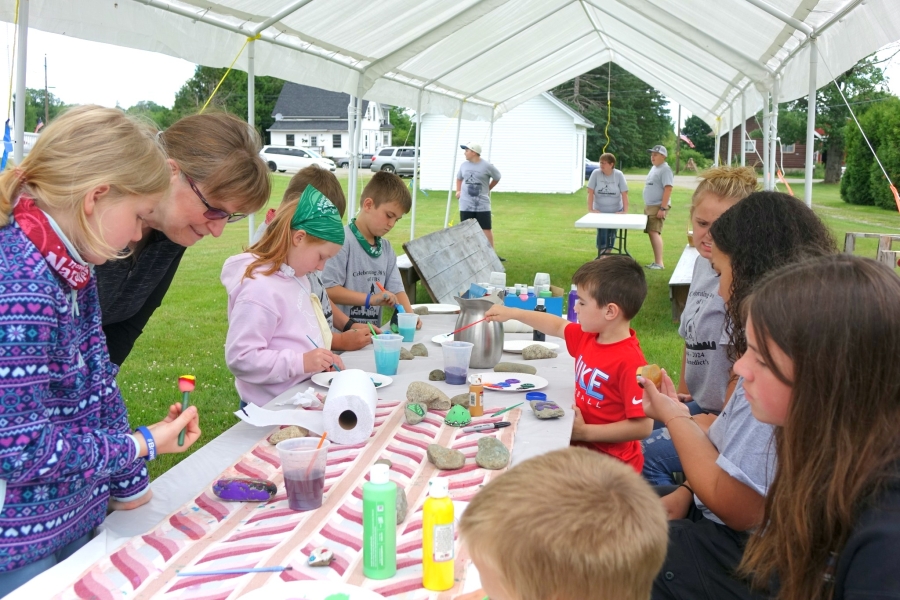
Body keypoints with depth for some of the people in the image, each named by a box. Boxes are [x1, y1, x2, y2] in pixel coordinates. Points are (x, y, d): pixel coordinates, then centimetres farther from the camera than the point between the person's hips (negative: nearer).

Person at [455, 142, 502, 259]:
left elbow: (497, 178, 8)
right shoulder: (464, 165, 5)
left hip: (482, 204, -3)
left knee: (487, 229, 0)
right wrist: (458, 191, 11)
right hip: (466, 204, 3)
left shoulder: (487, 166, -8)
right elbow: (459, 178, 23)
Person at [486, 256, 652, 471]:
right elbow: (558, 326, 21)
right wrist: (513, 313, 18)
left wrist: (584, 432, -23)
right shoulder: (588, 337, 0)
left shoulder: (629, 362, -26)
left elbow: (643, 426, -26)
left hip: (609, 459, -8)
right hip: (582, 443, 8)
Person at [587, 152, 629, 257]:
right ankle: (601, 255, 1)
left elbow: (624, 194, -9)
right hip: (599, 211, 0)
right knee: (601, 233, -11)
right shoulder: (596, 173, -8)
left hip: (615, 212, 1)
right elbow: (590, 192, -10)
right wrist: (590, 209, -16)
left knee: (611, 234, 4)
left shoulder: (618, 175, -8)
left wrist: (625, 211, -16)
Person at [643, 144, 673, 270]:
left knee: (654, 232, -17)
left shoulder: (665, 169, -12)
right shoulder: (654, 168, 17)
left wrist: (663, 208, -23)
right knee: (651, 233, 9)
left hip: (658, 207, -10)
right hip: (649, 206, 10)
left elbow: (668, 189, -19)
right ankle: (656, 261, 15)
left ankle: (659, 263, -19)